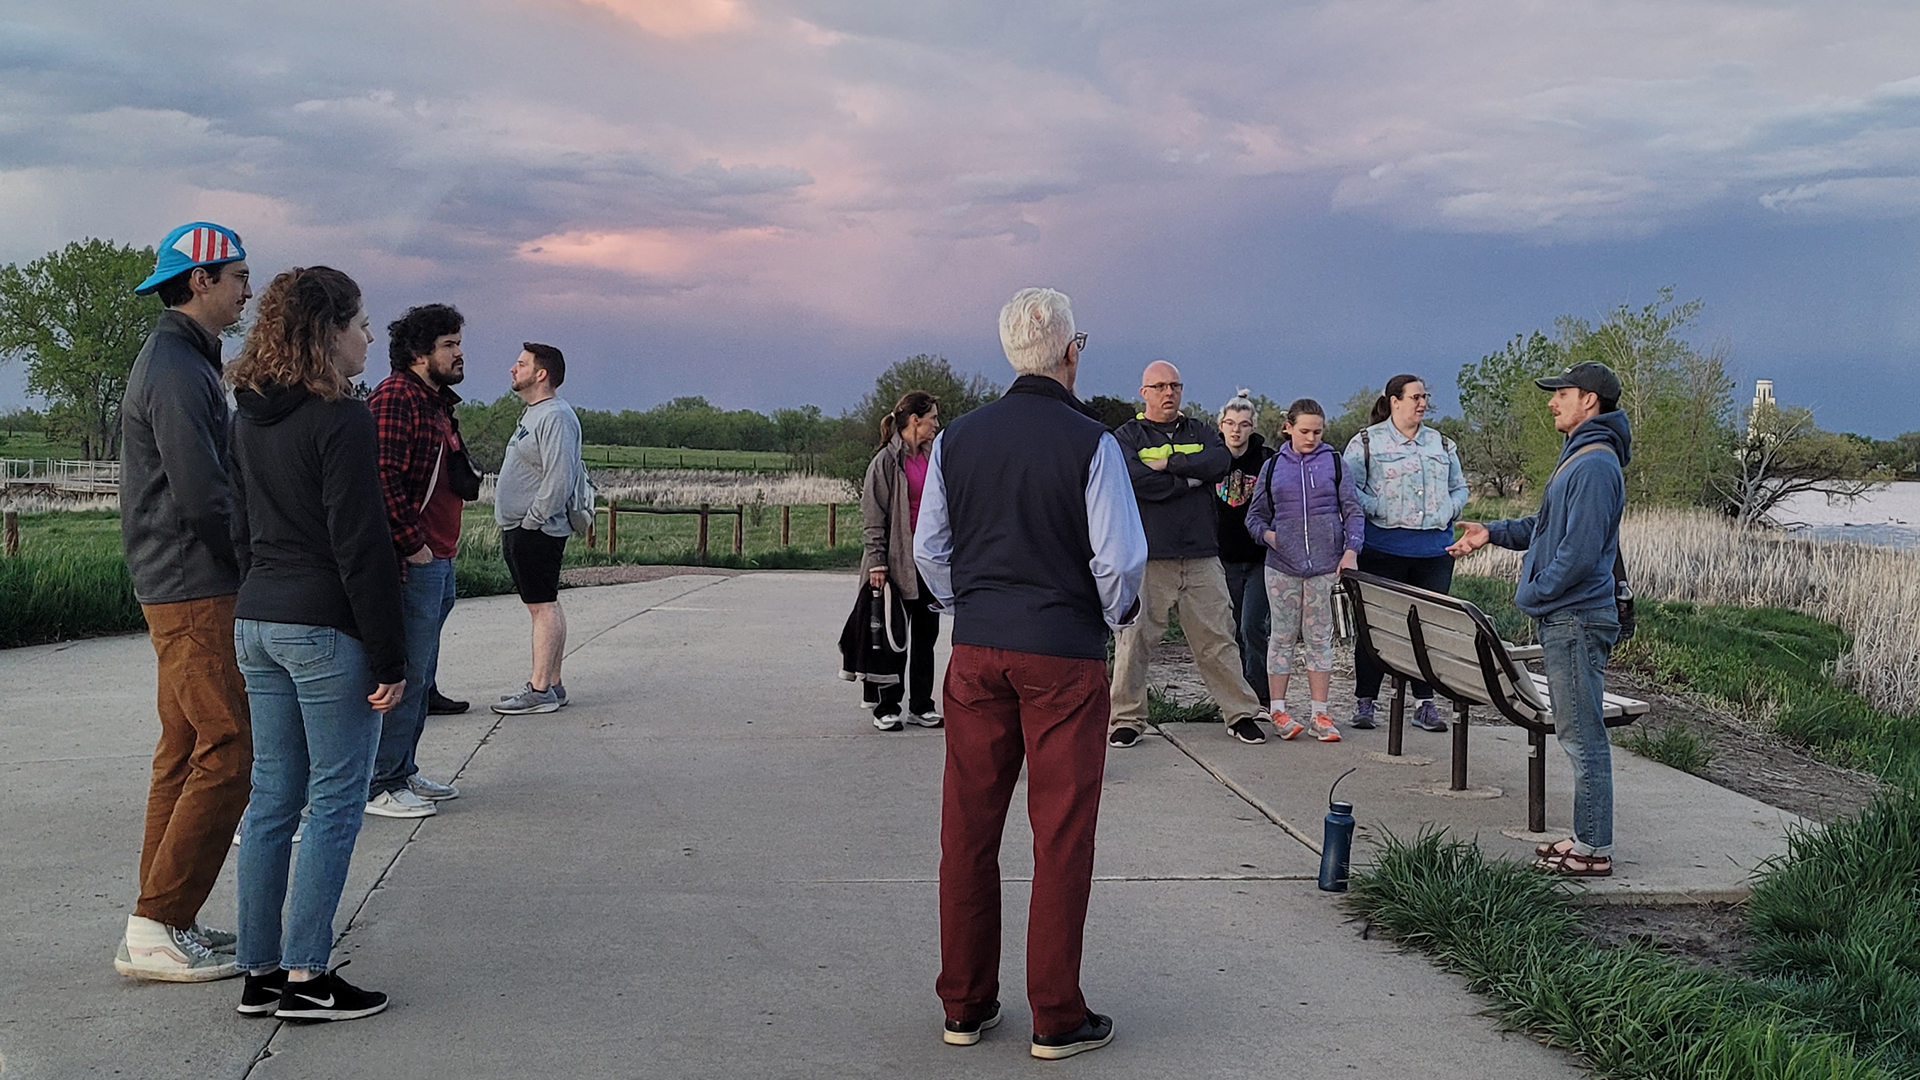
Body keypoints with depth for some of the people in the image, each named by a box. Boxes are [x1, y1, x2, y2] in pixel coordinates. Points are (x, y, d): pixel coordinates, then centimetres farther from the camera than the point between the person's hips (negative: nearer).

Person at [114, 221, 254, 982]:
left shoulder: (180, 362, 19)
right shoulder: (178, 370, -15)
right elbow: (203, 499, -21)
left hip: (180, 591, 11)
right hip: (196, 594, -11)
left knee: (186, 752, 13)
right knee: (227, 753, -10)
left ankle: (164, 924, 19)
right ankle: (155, 930, -6)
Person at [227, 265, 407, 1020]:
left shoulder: (249, 418, 12)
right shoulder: (342, 422, -14)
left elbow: (243, 528, 17)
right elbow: (361, 548, -17)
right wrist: (390, 659, -13)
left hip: (256, 624, 8)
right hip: (326, 627, -8)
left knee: (273, 795, 12)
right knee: (336, 801, 0)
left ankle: (260, 972, 17)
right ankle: (305, 978, 3)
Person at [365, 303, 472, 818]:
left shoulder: (437, 403, 19)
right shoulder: (394, 398, -14)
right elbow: (383, 479, -24)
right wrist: (413, 545, -20)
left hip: (436, 561, 10)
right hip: (411, 564, -10)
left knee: (419, 676, 17)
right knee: (404, 675, -5)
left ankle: (402, 771, 27)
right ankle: (378, 785, 4)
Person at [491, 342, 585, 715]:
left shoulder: (556, 418, -16)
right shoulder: (534, 413, 18)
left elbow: (559, 480, -24)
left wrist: (530, 521, -19)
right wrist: (514, 528, 17)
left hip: (536, 530, -11)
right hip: (520, 529, 11)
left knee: (543, 605, -8)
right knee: (544, 605, 12)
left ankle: (540, 691, -8)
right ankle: (551, 684, 17)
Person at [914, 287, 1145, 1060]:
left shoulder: (958, 438, 3)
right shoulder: (1089, 442, -10)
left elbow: (929, 548, 9)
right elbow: (1121, 557, -11)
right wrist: (1119, 616, 8)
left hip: (976, 650, 4)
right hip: (1065, 656, -4)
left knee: (968, 828, 10)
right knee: (1062, 836, 4)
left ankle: (965, 1005, 20)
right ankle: (1056, 1018, 10)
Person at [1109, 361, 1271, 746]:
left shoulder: (1200, 432, 17)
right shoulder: (1127, 436, 6)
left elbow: (1220, 461, -5)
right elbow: (1135, 480, -13)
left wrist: (1169, 462, -9)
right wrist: (1189, 480, -7)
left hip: (1201, 554, 3)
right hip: (1148, 554, -3)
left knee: (1217, 636, 6)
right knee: (1134, 637, -3)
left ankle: (1241, 712, 14)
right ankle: (1127, 719, 7)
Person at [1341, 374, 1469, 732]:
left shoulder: (1442, 445, 16)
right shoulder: (1366, 442, 2)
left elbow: (1459, 489, 22)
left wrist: (1447, 513, 3)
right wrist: (1380, 512, -14)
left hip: (1435, 550, 4)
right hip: (1384, 549, -4)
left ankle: (1424, 703, 11)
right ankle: (1364, 701, 9)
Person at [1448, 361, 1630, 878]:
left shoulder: (1595, 465, -17)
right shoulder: (1579, 457, 17)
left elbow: (1580, 551, -23)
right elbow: (1547, 527, 26)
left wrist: (1532, 594, -14)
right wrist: (1492, 532, 17)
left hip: (1577, 620, -11)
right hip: (1563, 619, 11)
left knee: (1583, 736, -5)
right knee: (1577, 734, 15)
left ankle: (1594, 850, 2)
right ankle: (1588, 838, 22)